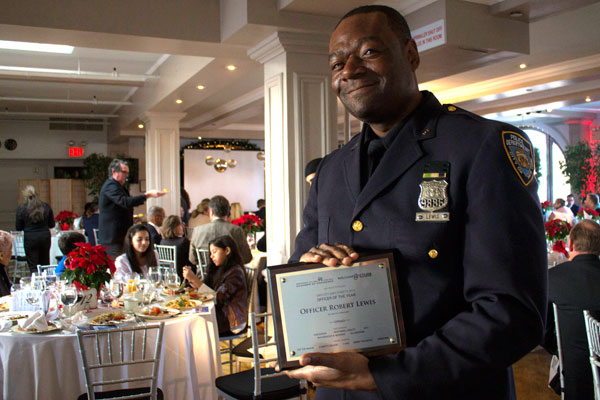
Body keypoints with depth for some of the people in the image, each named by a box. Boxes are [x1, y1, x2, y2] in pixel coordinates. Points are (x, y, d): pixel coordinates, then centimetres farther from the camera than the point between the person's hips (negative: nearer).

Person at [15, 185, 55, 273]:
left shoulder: (21, 209, -5)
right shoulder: (46, 206, 1)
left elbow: (18, 228, 2)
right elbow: (52, 224, 8)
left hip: (30, 238, -3)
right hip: (45, 237, 3)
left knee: (33, 266, 2)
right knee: (45, 264, 15)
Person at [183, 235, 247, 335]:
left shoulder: (235, 272, -13)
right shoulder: (220, 270, 15)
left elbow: (216, 298, -19)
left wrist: (194, 278, -19)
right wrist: (191, 279, 1)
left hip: (231, 322, -8)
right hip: (219, 314, 8)